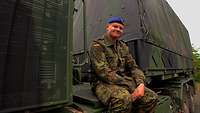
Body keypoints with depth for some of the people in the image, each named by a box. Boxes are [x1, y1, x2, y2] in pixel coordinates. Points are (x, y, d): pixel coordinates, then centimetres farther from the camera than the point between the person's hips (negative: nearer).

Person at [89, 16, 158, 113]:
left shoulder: (123, 46, 14)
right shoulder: (97, 45, -8)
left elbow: (133, 67, 11)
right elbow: (104, 72, -18)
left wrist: (140, 84, -8)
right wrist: (129, 87, -19)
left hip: (124, 82, 7)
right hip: (104, 84, -6)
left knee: (152, 97, -10)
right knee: (124, 99, -35)